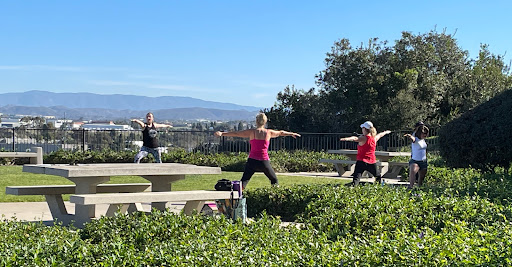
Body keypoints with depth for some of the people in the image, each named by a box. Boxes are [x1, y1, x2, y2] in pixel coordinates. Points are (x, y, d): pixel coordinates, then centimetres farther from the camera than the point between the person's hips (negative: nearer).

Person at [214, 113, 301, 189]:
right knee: (275, 182, 20)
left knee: (243, 183, -2)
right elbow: (281, 133, 21)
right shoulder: (269, 132, 3)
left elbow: (236, 133, -2)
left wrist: (222, 133, 3)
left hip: (252, 161, -1)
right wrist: (291, 134, 39)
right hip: (264, 161, 1)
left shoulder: (251, 132, -2)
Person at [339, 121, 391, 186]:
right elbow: (380, 135, 31)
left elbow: (355, 138, -32)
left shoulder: (363, 138, -11)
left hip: (361, 161, -6)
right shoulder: (374, 138, 9)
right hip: (372, 162, 6)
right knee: (378, 176, 27)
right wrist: (386, 132, 54)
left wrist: (346, 139, -50)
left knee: (356, 177, -18)